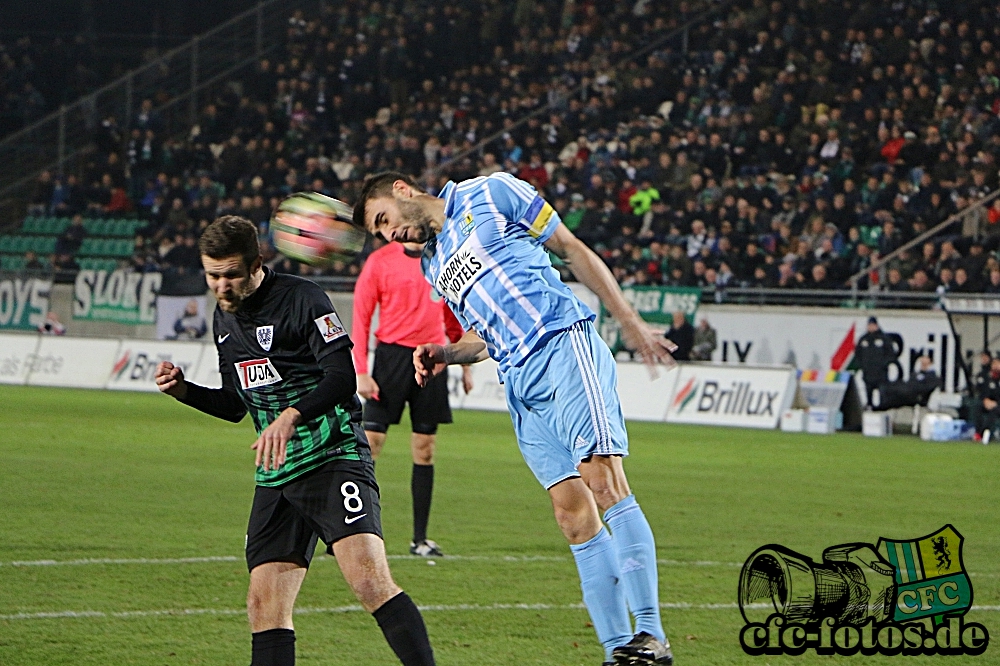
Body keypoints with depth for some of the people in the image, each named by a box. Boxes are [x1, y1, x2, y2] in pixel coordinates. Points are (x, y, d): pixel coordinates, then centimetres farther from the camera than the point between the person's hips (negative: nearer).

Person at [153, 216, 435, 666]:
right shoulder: (224, 318, 16)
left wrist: (291, 417, -31)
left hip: (334, 457, -7)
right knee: (264, 606, 0)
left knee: (369, 581, -23)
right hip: (276, 476, 7)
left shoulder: (300, 299, -8)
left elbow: (342, 376, -18)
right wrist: (183, 390, 9)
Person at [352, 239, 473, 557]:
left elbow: (453, 316, 19)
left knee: (425, 448, 5)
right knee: (371, 440, -8)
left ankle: (420, 539, 9)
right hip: (392, 353, -4)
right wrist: (361, 372, -10)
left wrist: (465, 365, 15)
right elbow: (361, 317, -3)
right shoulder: (379, 262, -2)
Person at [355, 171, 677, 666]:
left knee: (604, 481, -19)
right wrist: (444, 355, 8)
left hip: (564, 344, -7)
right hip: (518, 382, 7)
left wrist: (630, 324, 1)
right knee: (571, 510, -4)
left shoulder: (490, 194, 8)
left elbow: (574, 252, 7)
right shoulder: (434, 267, 27)